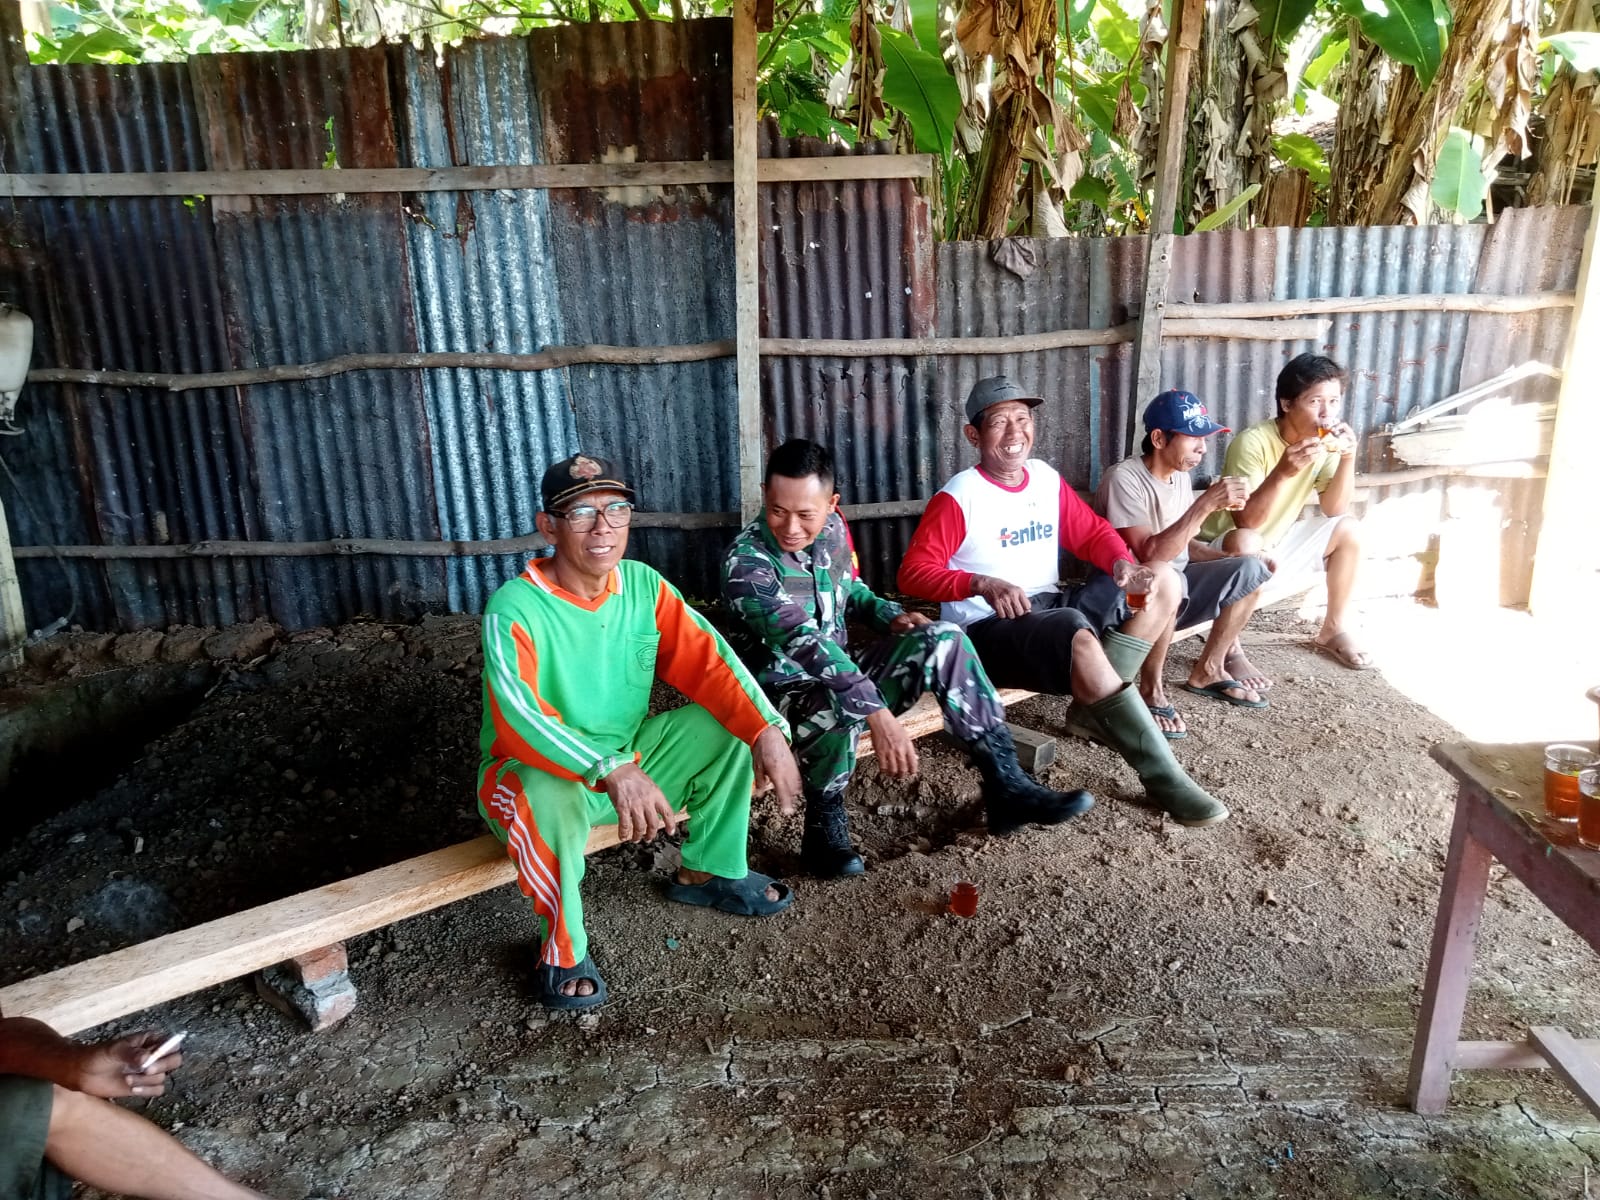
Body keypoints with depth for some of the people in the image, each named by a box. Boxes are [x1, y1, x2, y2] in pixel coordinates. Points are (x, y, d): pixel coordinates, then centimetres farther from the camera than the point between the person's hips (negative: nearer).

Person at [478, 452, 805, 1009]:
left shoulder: (642, 584, -7)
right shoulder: (515, 609, -24)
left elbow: (707, 661, -11)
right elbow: (517, 719, -37)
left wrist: (767, 731, -27)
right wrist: (612, 771, -50)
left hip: (628, 759, 6)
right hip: (536, 776, -6)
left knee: (732, 723, -9)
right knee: (553, 792, -40)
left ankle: (708, 872, 12)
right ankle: (562, 950, -13)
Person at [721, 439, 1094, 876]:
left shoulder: (832, 529, -2)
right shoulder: (746, 561, -23)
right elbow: (805, 643, -35)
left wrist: (890, 616, -3)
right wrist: (878, 714, -43)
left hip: (841, 675, 7)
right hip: (784, 693, -6)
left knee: (942, 638, -12)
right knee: (840, 706, -40)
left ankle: (1005, 786, -10)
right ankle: (824, 828, -12)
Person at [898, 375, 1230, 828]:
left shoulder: (1046, 478, 9)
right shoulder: (958, 498, -11)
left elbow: (1093, 532, 15)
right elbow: (913, 573, -16)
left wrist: (1123, 564, -6)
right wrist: (984, 584, -29)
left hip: (1050, 611, 8)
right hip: (989, 630, -7)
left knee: (1164, 581, -1)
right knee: (1077, 634, -37)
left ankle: (1096, 704, -10)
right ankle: (1165, 778, -26)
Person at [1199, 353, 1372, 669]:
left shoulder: (1326, 441, -5)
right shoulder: (1252, 442, -26)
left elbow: (1334, 510, -8)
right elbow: (1247, 523, -32)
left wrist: (1348, 458, -21)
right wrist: (1282, 473, -44)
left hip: (1279, 544, 8)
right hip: (1225, 551, -7)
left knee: (1348, 529, -1)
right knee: (1245, 543, -38)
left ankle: (1333, 629, 14)